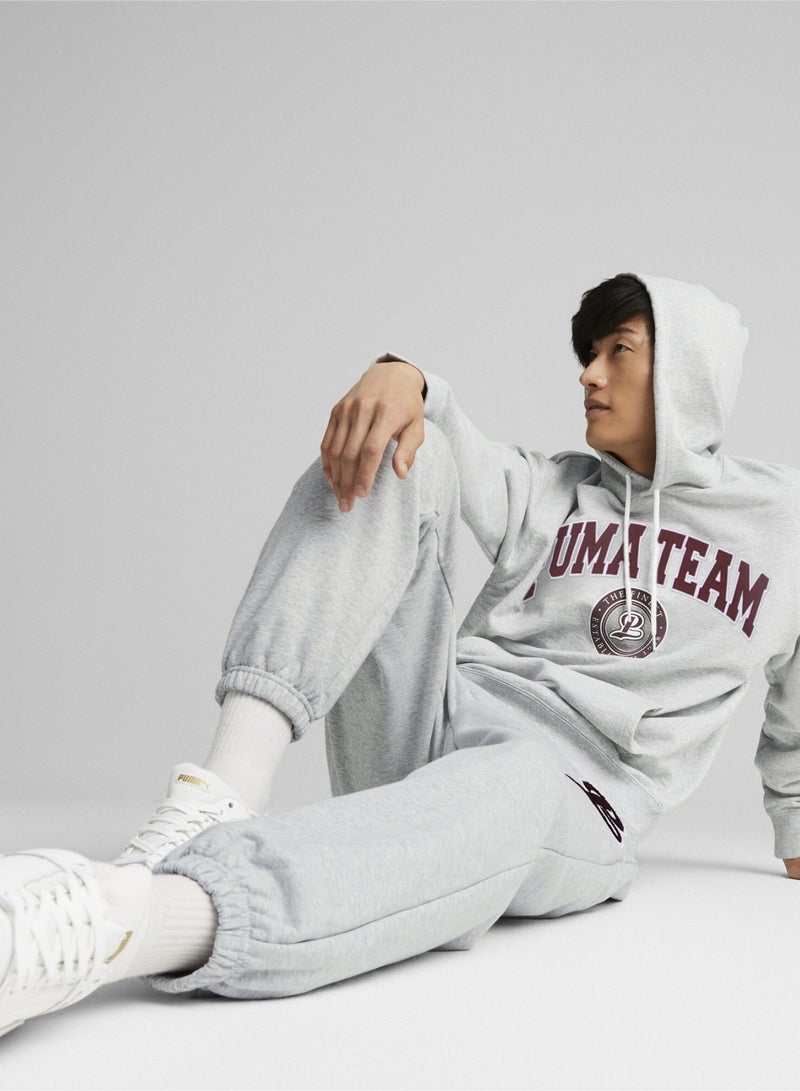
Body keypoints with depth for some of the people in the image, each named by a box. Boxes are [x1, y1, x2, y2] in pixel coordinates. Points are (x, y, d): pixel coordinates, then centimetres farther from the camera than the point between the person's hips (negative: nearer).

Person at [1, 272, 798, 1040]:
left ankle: (109, 928, -65)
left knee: (513, 788, -43)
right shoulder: (553, 492, 19)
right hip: (438, 721, 3)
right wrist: (400, 377, -20)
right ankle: (219, 804, -33)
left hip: (571, 799, -3)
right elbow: (462, 452, 3)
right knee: (404, 451, -15)